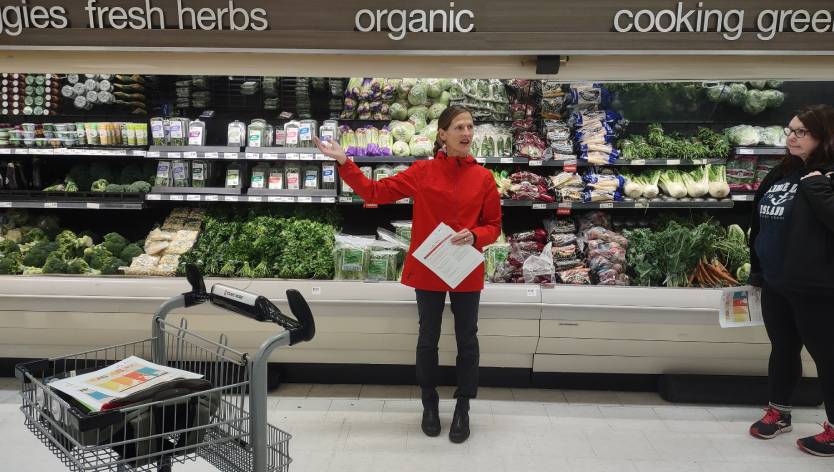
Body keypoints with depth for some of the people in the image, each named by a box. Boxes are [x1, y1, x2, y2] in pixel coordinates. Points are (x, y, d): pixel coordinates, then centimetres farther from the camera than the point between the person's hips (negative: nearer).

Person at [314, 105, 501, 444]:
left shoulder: (483, 177, -3)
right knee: (428, 339, 12)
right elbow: (374, 192, -1)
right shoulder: (422, 172, -4)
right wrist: (344, 162, -7)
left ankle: (463, 407, 27)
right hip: (428, 270, 0)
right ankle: (429, 404, 32)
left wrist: (474, 235, -18)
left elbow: (493, 226, 3)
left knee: (467, 340, 10)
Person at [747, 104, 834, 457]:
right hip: (776, 284, 8)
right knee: (782, 349, 20)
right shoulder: (779, 174, 9)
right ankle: (779, 412, 36)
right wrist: (756, 269, 19)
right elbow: (760, 223, 17)